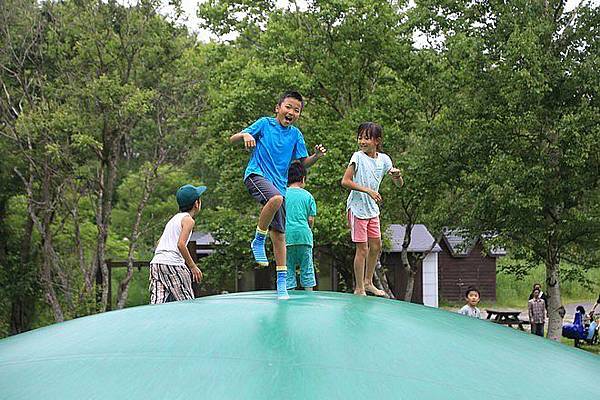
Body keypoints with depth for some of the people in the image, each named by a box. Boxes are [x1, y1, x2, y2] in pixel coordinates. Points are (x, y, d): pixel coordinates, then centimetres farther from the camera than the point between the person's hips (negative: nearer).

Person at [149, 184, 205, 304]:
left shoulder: (174, 218, 25)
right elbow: (181, 244, -15)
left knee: (157, 304, -1)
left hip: (156, 262, 8)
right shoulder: (188, 220, -1)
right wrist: (193, 267, -10)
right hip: (173, 264, -8)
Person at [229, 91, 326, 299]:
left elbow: (304, 162, 11)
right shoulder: (264, 123, 2)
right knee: (276, 198, -37)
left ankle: (282, 281, 10)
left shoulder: (295, 134, 11)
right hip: (256, 174, -4)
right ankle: (258, 241, -17)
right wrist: (245, 135, -24)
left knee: (279, 234, 3)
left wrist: (317, 155, -10)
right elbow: (232, 139, -1)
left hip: (279, 184, 4)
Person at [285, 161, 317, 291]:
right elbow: (311, 220, 3)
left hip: (286, 236, 0)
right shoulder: (307, 195, 5)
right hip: (304, 236, 0)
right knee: (307, 269, 8)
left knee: (288, 270, 4)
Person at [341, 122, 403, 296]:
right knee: (362, 249, -5)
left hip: (372, 209, 6)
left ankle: (368, 282, 29)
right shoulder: (358, 157, -13)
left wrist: (397, 176, -18)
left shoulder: (384, 159, 2)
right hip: (357, 208, -6)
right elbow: (345, 181, -19)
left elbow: (399, 185, 5)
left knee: (376, 246, 13)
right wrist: (367, 190, -24)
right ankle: (359, 289, 5)